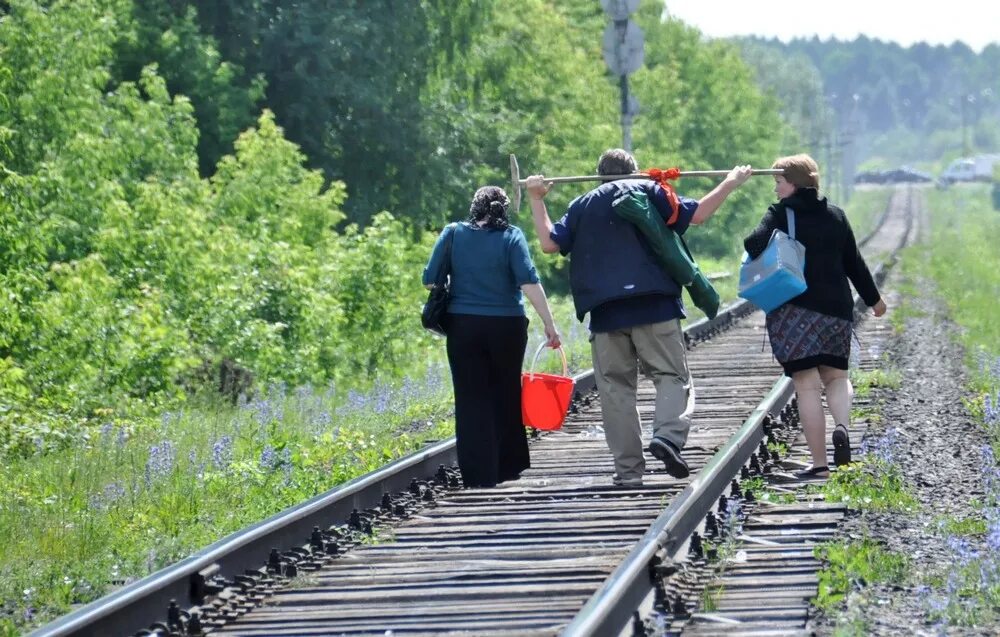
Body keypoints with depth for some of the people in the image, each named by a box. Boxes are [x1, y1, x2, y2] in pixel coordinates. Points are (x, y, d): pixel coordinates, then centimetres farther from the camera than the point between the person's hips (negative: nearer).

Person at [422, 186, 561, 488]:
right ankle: (509, 467, 23)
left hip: (463, 327, 0)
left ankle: (479, 475, -2)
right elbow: (529, 282, -14)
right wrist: (549, 324, -12)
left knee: (472, 399, 4)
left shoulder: (453, 234, 0)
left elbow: (430, 280, 1)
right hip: (507, 327, 0)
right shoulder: (512, 237, -5)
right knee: (506, 396, 16)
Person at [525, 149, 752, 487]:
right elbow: (697, 214, 2)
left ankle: (628, 468, 3)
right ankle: (668, 434, -25)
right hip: (654, 307, -2)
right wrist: (729, 184, 14)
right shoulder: (649, 191, 8)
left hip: (605, 313, 2)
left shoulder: (581, 206, 14)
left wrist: (537, 200, 20)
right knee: (673, 376, 2)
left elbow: (550, 243, 8)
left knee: (615, 388, 6)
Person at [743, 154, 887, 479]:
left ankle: (819, 464, -4)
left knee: (807, 385, -2)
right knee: (836, 375, 18)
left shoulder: (780, 214, -5)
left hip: (794, 310, -4)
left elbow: (755, 245, -20)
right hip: (836, 308, 4)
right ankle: (842, 427, -13)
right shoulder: (835, 215, 10)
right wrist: (873, 299, 26)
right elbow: (854, 262, 15)